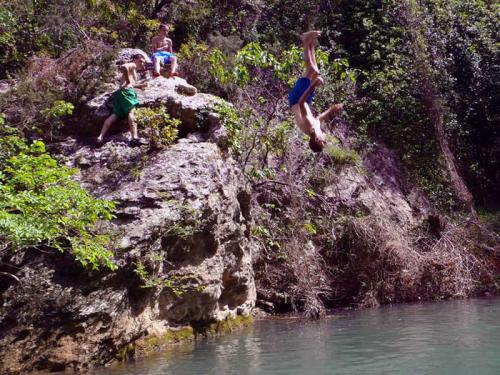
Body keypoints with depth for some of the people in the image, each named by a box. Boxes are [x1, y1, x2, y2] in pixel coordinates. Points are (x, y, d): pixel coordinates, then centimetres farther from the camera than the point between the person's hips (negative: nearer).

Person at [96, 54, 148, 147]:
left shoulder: (133, 70, 37)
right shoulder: (132, 65, 7)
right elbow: (123, 67, -16)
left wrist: (141, 85, 34)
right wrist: (128, 81, -11)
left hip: (119, 93, 9)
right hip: (126, 91, -9)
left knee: (115, 114, -2)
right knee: (131, 111, -22)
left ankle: (100, 137, -13)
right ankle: (135, 137, -39)